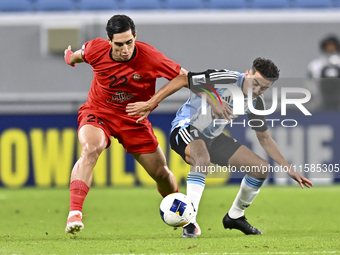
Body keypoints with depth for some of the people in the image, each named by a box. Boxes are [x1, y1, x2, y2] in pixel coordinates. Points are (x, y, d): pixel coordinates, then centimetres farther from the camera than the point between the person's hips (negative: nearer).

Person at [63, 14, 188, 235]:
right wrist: (72, 57, 30)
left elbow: (183, 76, -17)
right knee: (90, 148, -34)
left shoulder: (149, 57, -24)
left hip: (133, 118, 1)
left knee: (161, 172, 7)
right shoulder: (97, 49, -18)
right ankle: (74, 213, -39)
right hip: (98, 112, -1)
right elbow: (81, 54, 8)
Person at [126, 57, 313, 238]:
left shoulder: (256, 102, -2)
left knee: (261, 169, 1)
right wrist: (150, 104, -25)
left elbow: (264, 138, 11)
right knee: (202, 158, -42)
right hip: (186, 127, -8)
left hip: (212, 137, 8)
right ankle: (189, 223, -41)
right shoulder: (225, 79, -24)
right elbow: (182, 80, -21)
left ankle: (234, 217, 22)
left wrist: (288, 169, 6)